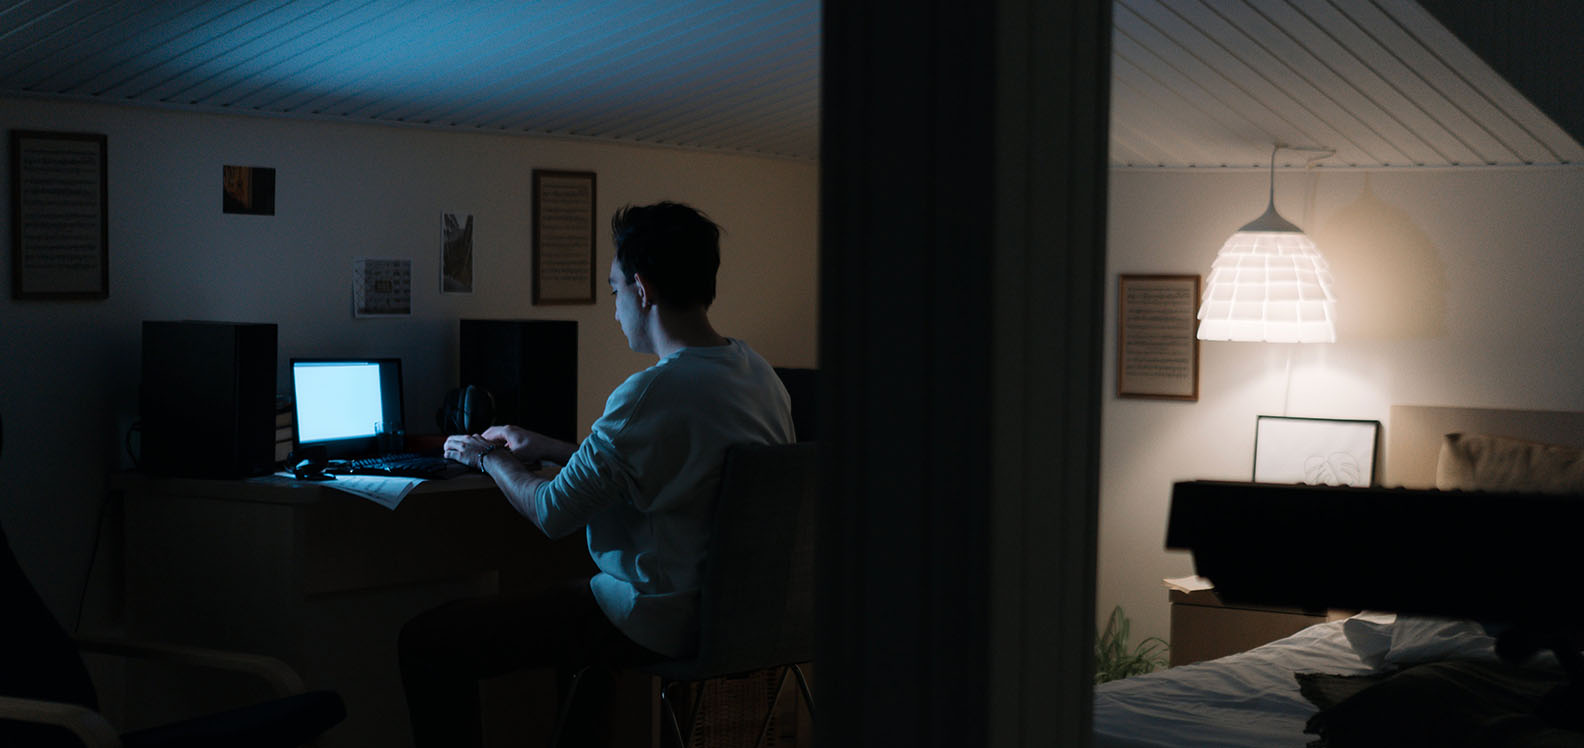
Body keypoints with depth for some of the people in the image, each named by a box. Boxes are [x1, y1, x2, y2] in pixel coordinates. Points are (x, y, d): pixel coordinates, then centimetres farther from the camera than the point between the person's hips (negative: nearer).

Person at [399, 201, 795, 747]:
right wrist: (542, 447, 24)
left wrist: (489, 458, 5)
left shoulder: (652, 394, -24)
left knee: (426, 642, -5)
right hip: (734, 608, 9)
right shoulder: (758, 372, 5)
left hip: (660, 621, -9)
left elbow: (552, 513, -14)